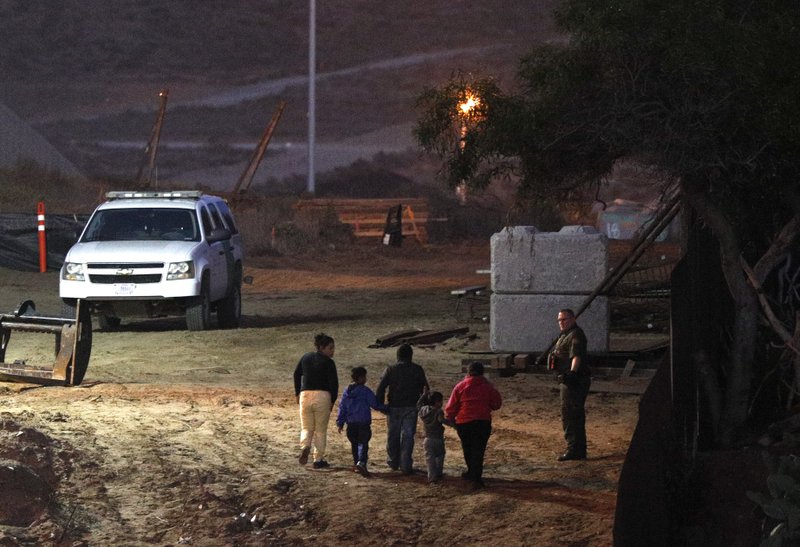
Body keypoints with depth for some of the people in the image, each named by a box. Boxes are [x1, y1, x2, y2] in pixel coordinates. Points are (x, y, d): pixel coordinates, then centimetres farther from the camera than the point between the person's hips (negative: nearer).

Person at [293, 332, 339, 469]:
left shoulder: (306, 358, 10)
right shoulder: (328, 362, -6)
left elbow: (297, 375, 15)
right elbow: (334, 382, -9)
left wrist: (297, 393, 24)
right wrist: (332, 401, 1)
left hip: (305, 395, 4)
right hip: (323, 396, -4)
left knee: (307, 428, 11)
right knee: (321, 430, 8)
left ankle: (305, 447, -19)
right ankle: (318, 460, 8)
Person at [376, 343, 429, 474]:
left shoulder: (391, 369, -2)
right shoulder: (417, 370, -1)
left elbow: (381, 388, -7)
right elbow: (425, 388, 3)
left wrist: (379, 404, -1)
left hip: (394, 407, 0)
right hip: (411, 407, 0)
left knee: (393, 436, 15)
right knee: (408, 436, 2)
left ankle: (393, 463, 25)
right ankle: (406, 466, -3)